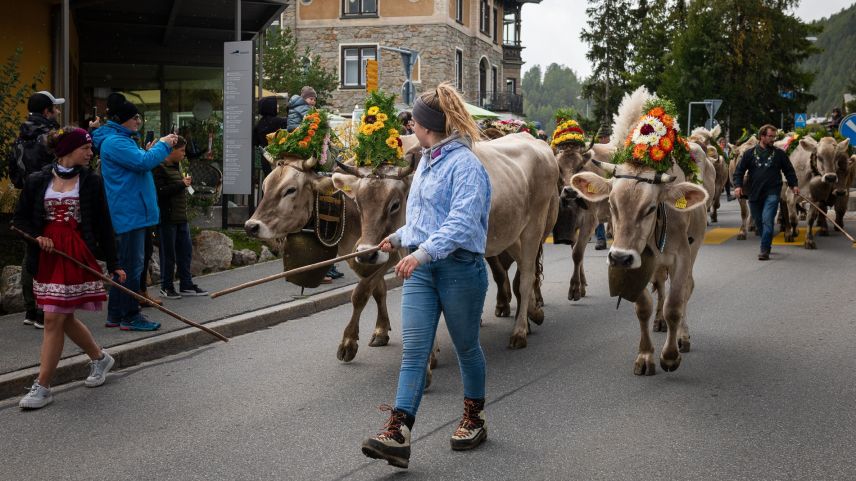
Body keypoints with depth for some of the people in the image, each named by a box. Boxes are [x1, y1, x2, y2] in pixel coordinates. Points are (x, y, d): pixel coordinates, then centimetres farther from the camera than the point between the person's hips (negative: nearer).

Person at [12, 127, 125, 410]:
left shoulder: (91, 181, 1)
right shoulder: (37, 181, 4)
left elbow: (103, 225, 3)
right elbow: (20, 218, 11)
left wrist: (113, 264, 2)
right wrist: (37, 236, -9)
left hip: (77, 255, -3)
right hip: (47, 256, 3)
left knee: (54, 320, -6)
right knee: (64, 319, 13)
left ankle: (42, 387, 1)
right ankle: (100, 358, 37)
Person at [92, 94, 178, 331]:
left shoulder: (121, 140, 19)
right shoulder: (114, 142, -15)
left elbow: (137, 164, 26)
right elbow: (144, 162, -24)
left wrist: (150, 150, 11)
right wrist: (163, 145, -10)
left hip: (130, 212, 11)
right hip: (130, 213, -11)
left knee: (124, 264, 15)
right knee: (132, 265, -7)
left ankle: (116, 315, 21)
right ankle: (130, 316, -1)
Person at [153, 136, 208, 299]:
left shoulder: (175, 167, 17)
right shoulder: (159, 168, -12)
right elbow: (161, 192, -22)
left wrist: (186, 183, 10)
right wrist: (182, 184, -17)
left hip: (181, 218, 9)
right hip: (167, 218, -9)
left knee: (186, 251, 11)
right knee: (168, 254, -1)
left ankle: (186, 285, 19)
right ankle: (166, 287, 10)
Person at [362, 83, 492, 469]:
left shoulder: (465, 165, -13)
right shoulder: (427, 161, 14)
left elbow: (461, 221, -25)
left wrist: (423, 252, -35)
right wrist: (400, 237, 38)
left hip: (459, 267, -7)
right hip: (420, 267, 7)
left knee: (466, 347, 11)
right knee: (413, 351, -3)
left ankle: (474, 419, 31)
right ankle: (397, 435, -10)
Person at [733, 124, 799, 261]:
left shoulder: (779, 154, 6)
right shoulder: (750, 153, 6)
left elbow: (789, 171, 12)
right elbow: (739, 171, 5)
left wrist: (794, 185, -1)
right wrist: (738, 185, -9)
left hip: (772, 193, -2)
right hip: (754, 194, 2)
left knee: (767, 221, -15)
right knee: (759, 222, 11)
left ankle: (765, 250, -12)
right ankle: (766, 245, 30)